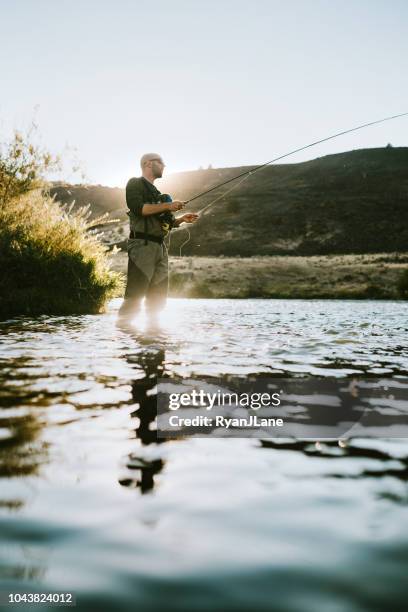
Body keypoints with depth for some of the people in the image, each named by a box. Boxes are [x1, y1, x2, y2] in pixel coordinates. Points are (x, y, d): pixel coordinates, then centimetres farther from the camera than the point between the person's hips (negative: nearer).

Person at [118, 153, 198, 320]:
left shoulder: (156, 193, 26)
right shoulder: (135, 184, 2)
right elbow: (138, 208, -15)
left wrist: (181, 219, 11)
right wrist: (167, 205, -14)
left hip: (160, 247, 8)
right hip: (142, 245, -8)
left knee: (158, 297, 7)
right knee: (135, 295, -14)